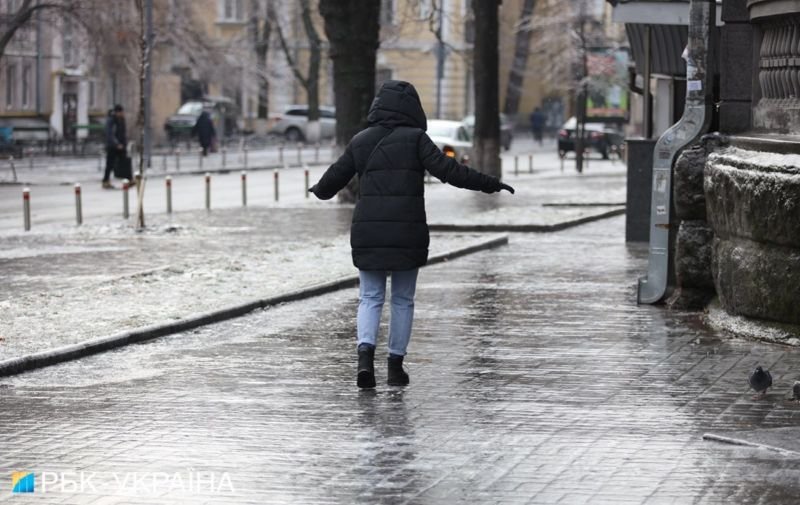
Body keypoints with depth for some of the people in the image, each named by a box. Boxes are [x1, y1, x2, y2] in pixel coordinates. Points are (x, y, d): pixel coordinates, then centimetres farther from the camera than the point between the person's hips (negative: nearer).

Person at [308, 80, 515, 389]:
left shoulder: (361, 142, 6)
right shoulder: (414, 139, -4)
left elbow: (333, 180, 15)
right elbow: (447, 170, -13)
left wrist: (319, 191, 38)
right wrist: (490, 184, -8)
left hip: (368, 234, 2)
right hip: (407, 234, -2)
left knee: (370, 298, 9)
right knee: (402, 300, 11)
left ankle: (365, 355, -14)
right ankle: (395, 365, 13)